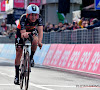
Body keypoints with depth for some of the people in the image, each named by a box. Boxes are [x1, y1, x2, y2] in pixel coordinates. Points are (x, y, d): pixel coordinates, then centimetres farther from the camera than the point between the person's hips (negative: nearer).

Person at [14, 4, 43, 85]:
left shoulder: (39, 18, -30)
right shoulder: (23, 19, -36)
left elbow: (40, 31, -40)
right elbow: (22, 33, -42)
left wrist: (40, 41, -58)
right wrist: (24, 35, -67)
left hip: (32, 31, 2)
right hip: (21, 32, -1)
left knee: (35, 41, -33)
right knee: (19, 53, -6)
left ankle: (31, 58, -4)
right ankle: (17, 76, 4)